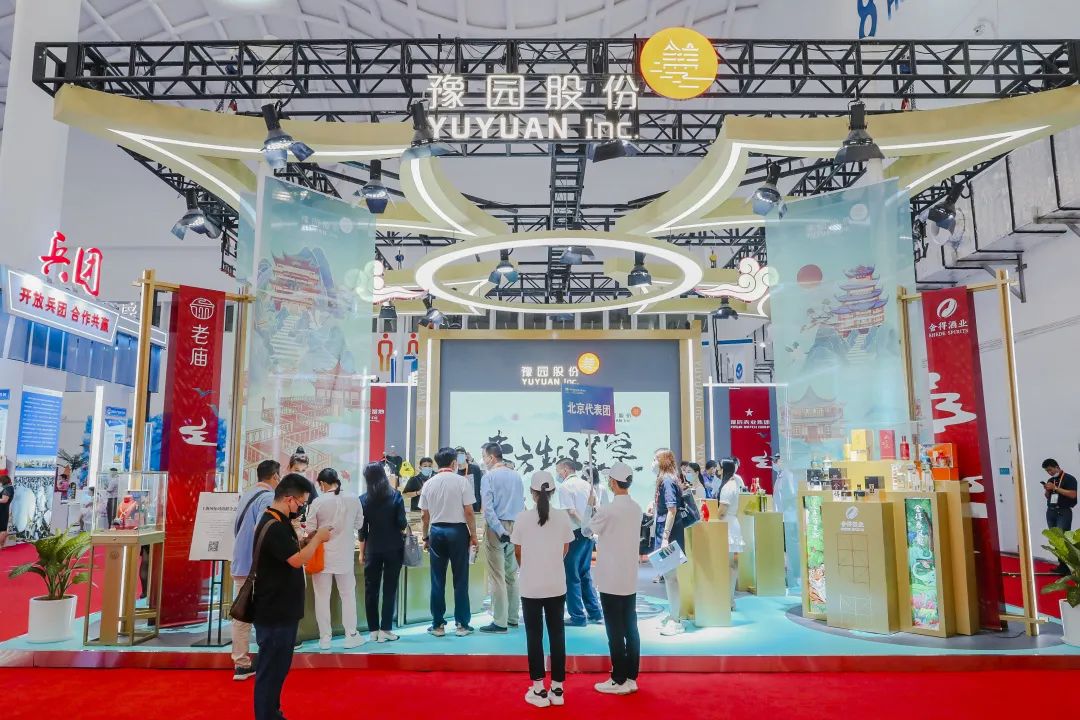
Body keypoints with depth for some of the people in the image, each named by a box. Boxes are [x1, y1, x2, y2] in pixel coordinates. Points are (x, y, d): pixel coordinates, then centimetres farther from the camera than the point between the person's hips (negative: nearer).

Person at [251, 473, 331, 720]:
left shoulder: (279, 522, 10)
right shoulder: (273, 526, -23)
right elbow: (297, 560, -25)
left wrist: (309, 539, 2)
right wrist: (317, 538, -13)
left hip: (281, 610, 10)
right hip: (274, 612, -10)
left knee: (278, 668, 21)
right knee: (270, 670, 1)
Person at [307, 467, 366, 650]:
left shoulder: (318, 502, -13)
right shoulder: (353, 500, -7)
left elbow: (310, 530, -8)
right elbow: (359, 524, 5)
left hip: (322, 555, -1)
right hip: (345, 555, 2)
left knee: (322, 597, 10)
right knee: (348, 595, 13)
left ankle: (325, 638, 16)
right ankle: (351, 636, 17)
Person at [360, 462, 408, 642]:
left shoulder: (363, 499, -2)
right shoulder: (396, 496, -6)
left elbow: (362, 529, 1)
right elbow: (402, 523, -9)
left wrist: (362, 552, 10)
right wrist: (404, 525, 13)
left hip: (373, 549, 1)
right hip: (394, 548, -1)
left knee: (371, 590, 10)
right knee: (390, 589, 5)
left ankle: (373, 630, 13)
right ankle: (385, 630, 5)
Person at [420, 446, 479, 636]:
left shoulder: (428, 484, 4)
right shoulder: (462, 481, -7)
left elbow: (425, 515, 8)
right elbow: (468, 512, -9)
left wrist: (426, 537, 19)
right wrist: (473, 535, 0)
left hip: (436, 531, 3)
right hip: (457, 530, -3)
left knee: (437, 580, 9)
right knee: (460, 580, 5)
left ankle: (438, 625, 15)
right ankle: (462, 624, 10)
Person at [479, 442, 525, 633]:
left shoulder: (489, 476, -8)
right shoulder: (516, 476, 9)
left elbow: (487, 507, -15)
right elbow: (522, 504, 11)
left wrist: (499, 531, -14)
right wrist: (516, 528, 14)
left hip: (497, 527, -6)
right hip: (515, 527, 6)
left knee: (497, 576, -3)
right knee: (512, 575, 14)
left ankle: (500, 622, -1)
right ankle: (512, 618, 21)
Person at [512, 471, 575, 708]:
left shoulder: (523, 518, -9)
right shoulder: (562, 517, -4)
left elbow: (519, 552, 4)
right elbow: (565, 550, 8)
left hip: (531, 586, -2)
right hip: (556, 586, 2)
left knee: (534, 637, 8)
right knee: (557, 635, 10)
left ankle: (539, 691, 13)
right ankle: (557, 689, 17)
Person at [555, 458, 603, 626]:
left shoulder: (565, 486, -10)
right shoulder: (586, 485, 12)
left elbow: (571, 511, -19)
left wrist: (584, 526, -12)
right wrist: (589, 527, 10)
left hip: (574, 534, -7)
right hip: (588, 535, 8)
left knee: (571, 576, 4)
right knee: (585, 574, 18)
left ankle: (578, 617, 8)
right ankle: (595, 613, 21)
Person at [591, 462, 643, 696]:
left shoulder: (607, 510, -18)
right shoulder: (637, 509, 4)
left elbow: (589, 529, -1)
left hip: (611, 580, -7)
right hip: (630, 579, 7)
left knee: (615, 632, 2)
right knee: (630, 629, 11)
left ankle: (619, 681, 10)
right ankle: (631, 678, 19)